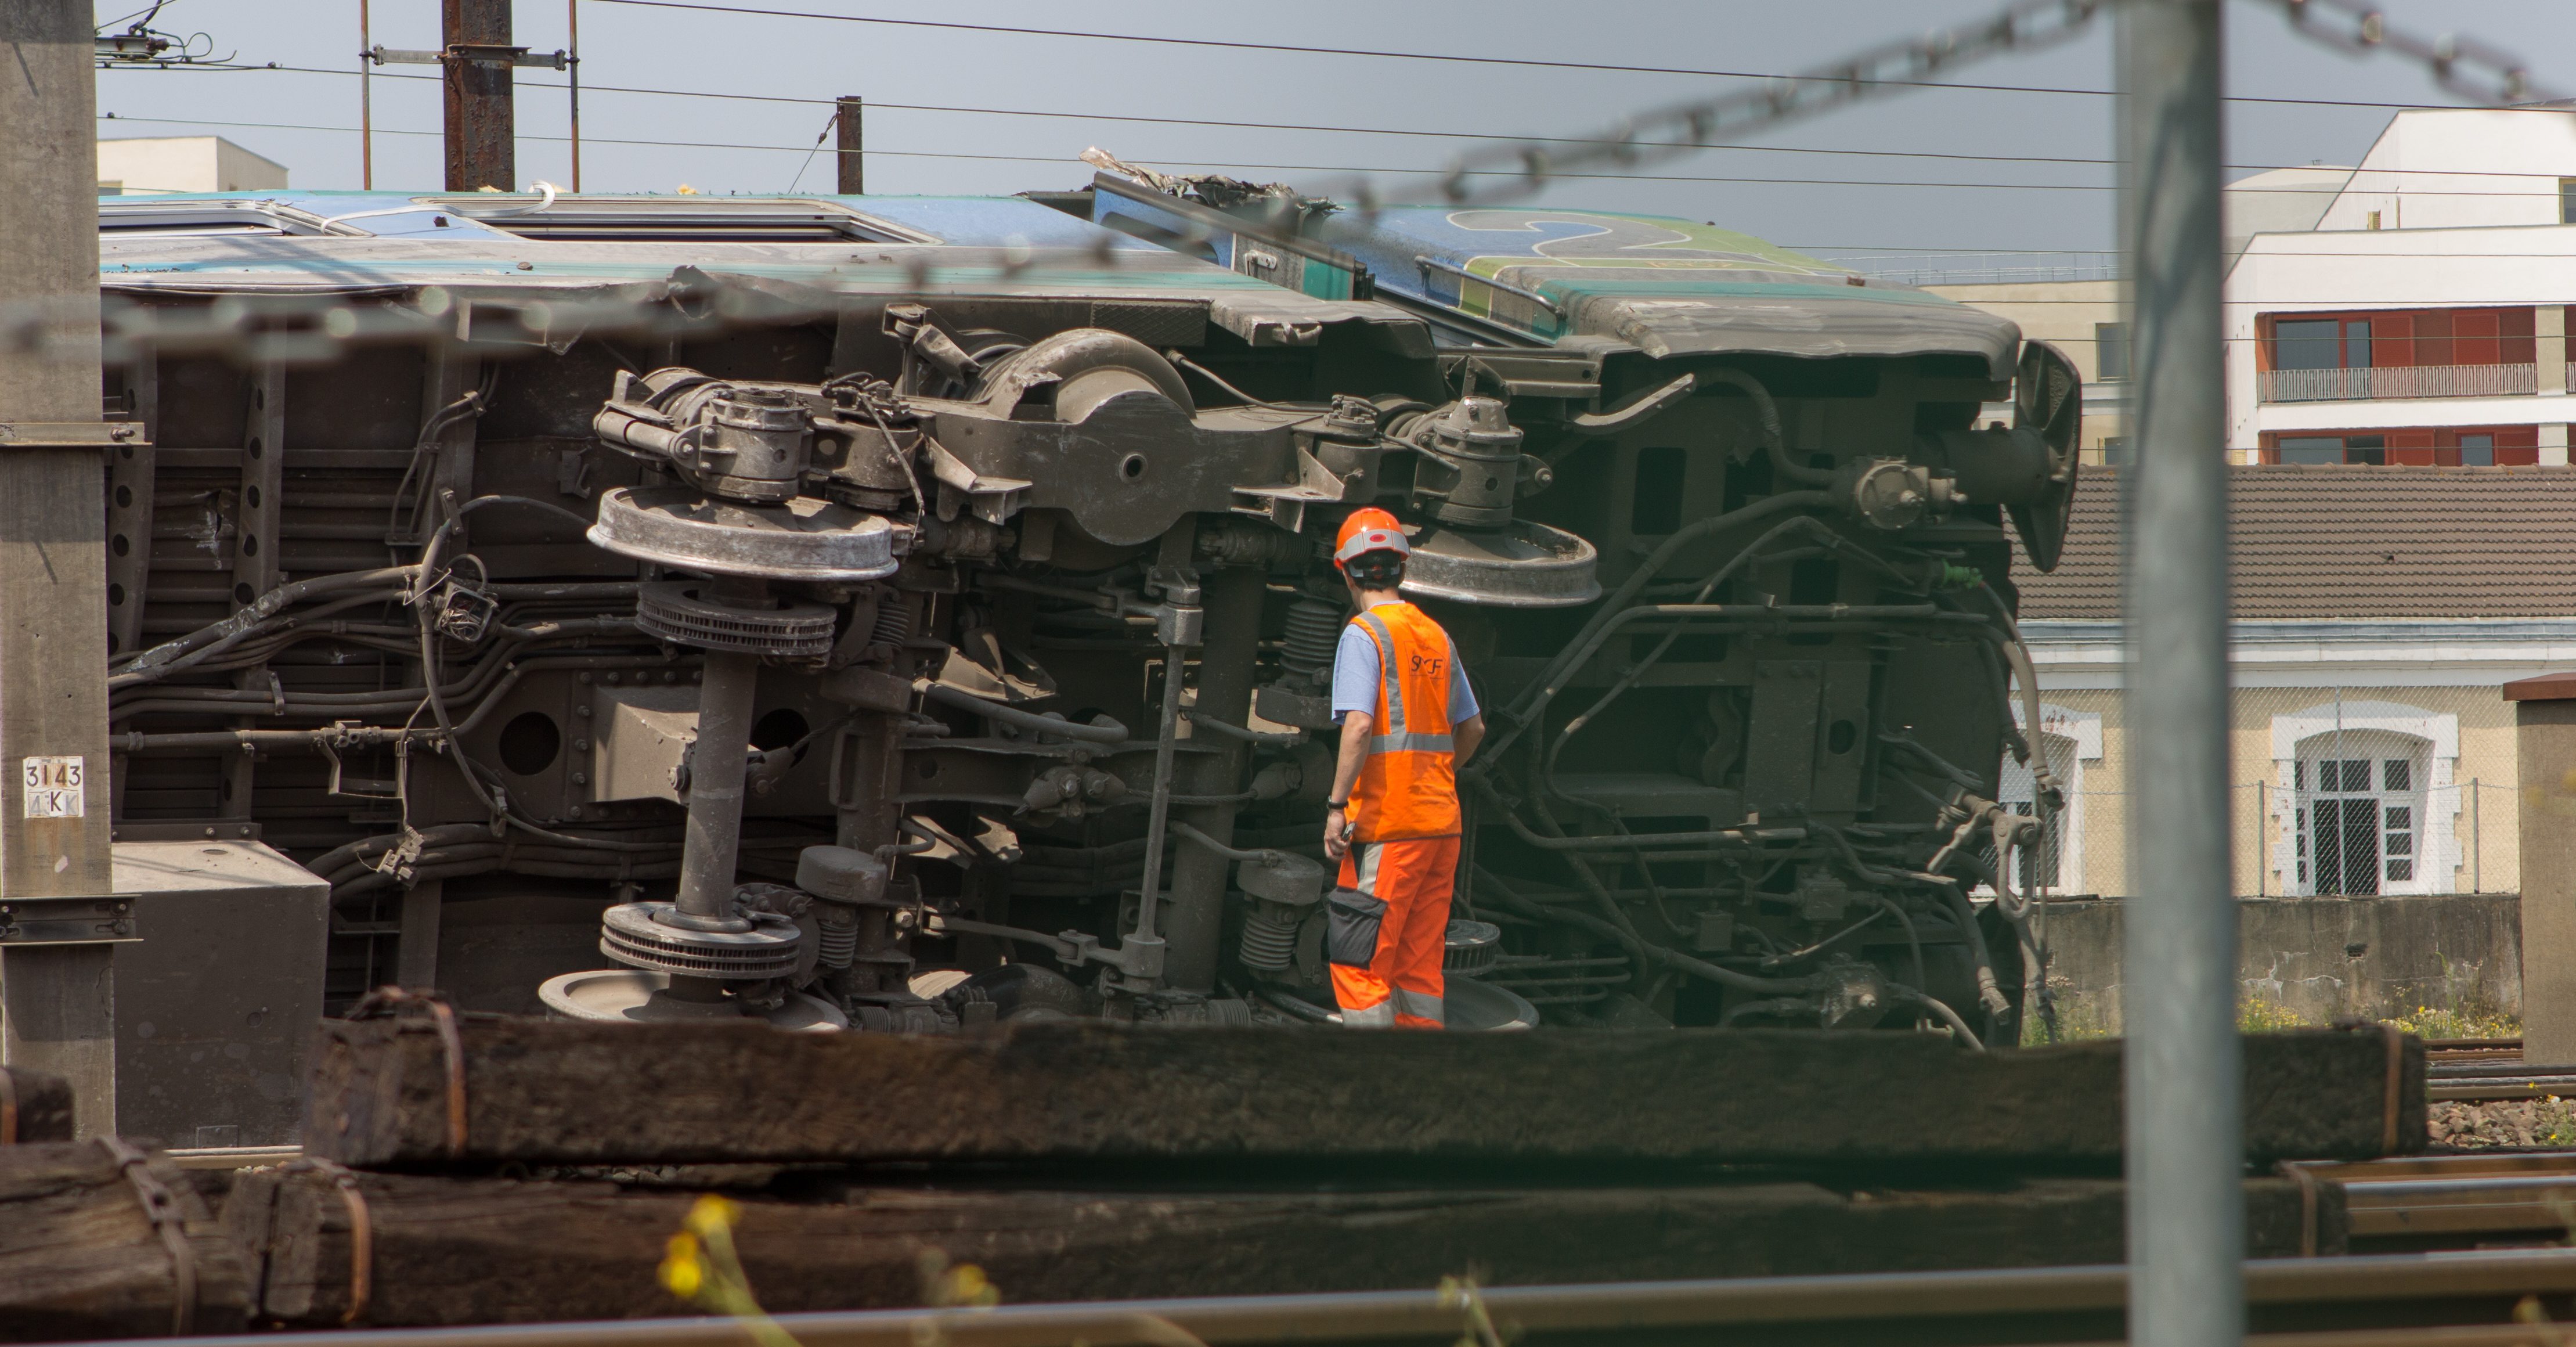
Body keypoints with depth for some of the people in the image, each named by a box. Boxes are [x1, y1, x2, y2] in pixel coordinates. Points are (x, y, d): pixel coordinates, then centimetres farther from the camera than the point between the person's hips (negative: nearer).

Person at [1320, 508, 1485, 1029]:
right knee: (1419, 964, 12)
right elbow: (1472, 727, 20)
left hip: (1386, 827, -7)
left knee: (1360, 965, -3)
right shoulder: (1437, 637, 12)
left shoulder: (1364, 635, -8)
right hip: (1442, 821, 7)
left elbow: (1359, 726, -20)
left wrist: (1337, 805, -17)